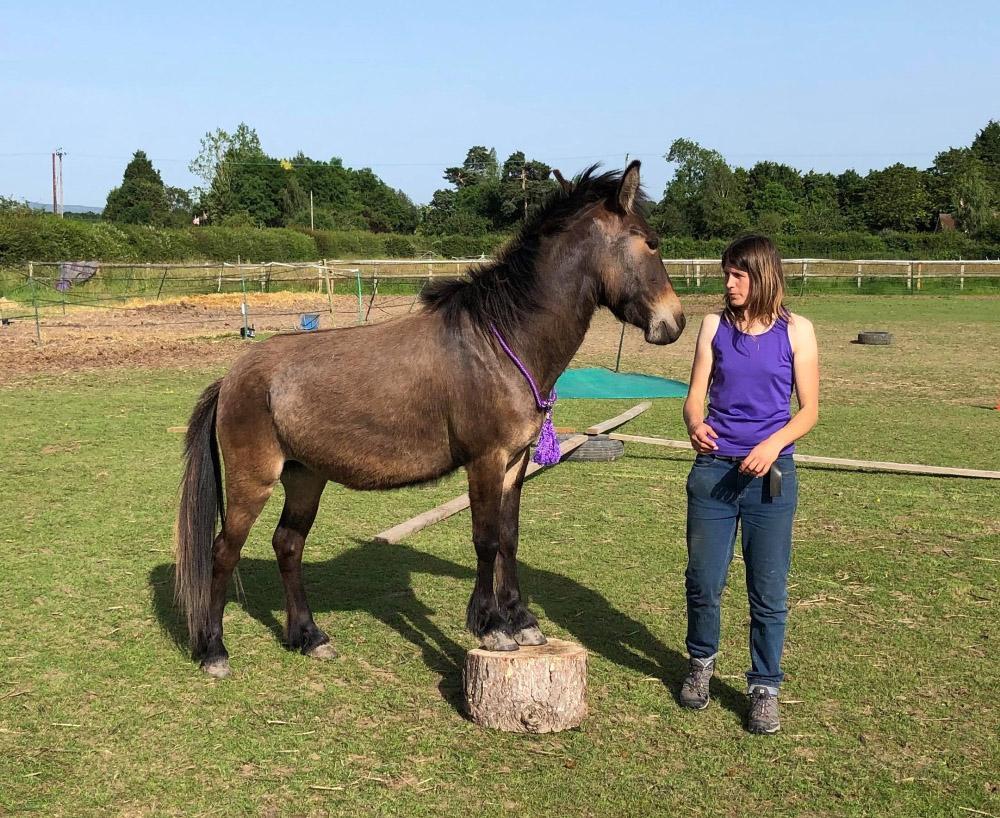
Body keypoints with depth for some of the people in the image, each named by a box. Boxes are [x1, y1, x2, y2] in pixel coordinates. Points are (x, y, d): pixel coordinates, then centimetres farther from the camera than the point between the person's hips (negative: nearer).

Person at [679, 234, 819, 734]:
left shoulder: (796, 331, -2)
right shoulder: (715, 326, 3)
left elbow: (809, 410, -1)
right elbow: (696, 396, 1)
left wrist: (774, 444, -19)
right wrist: (695, 425, -21)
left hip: (770, 474, -2)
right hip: (713, 469, 2)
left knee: (768, 592, 4)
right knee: (703, 581, 9)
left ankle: (765, 688, 21)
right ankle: (701, 661, 36)